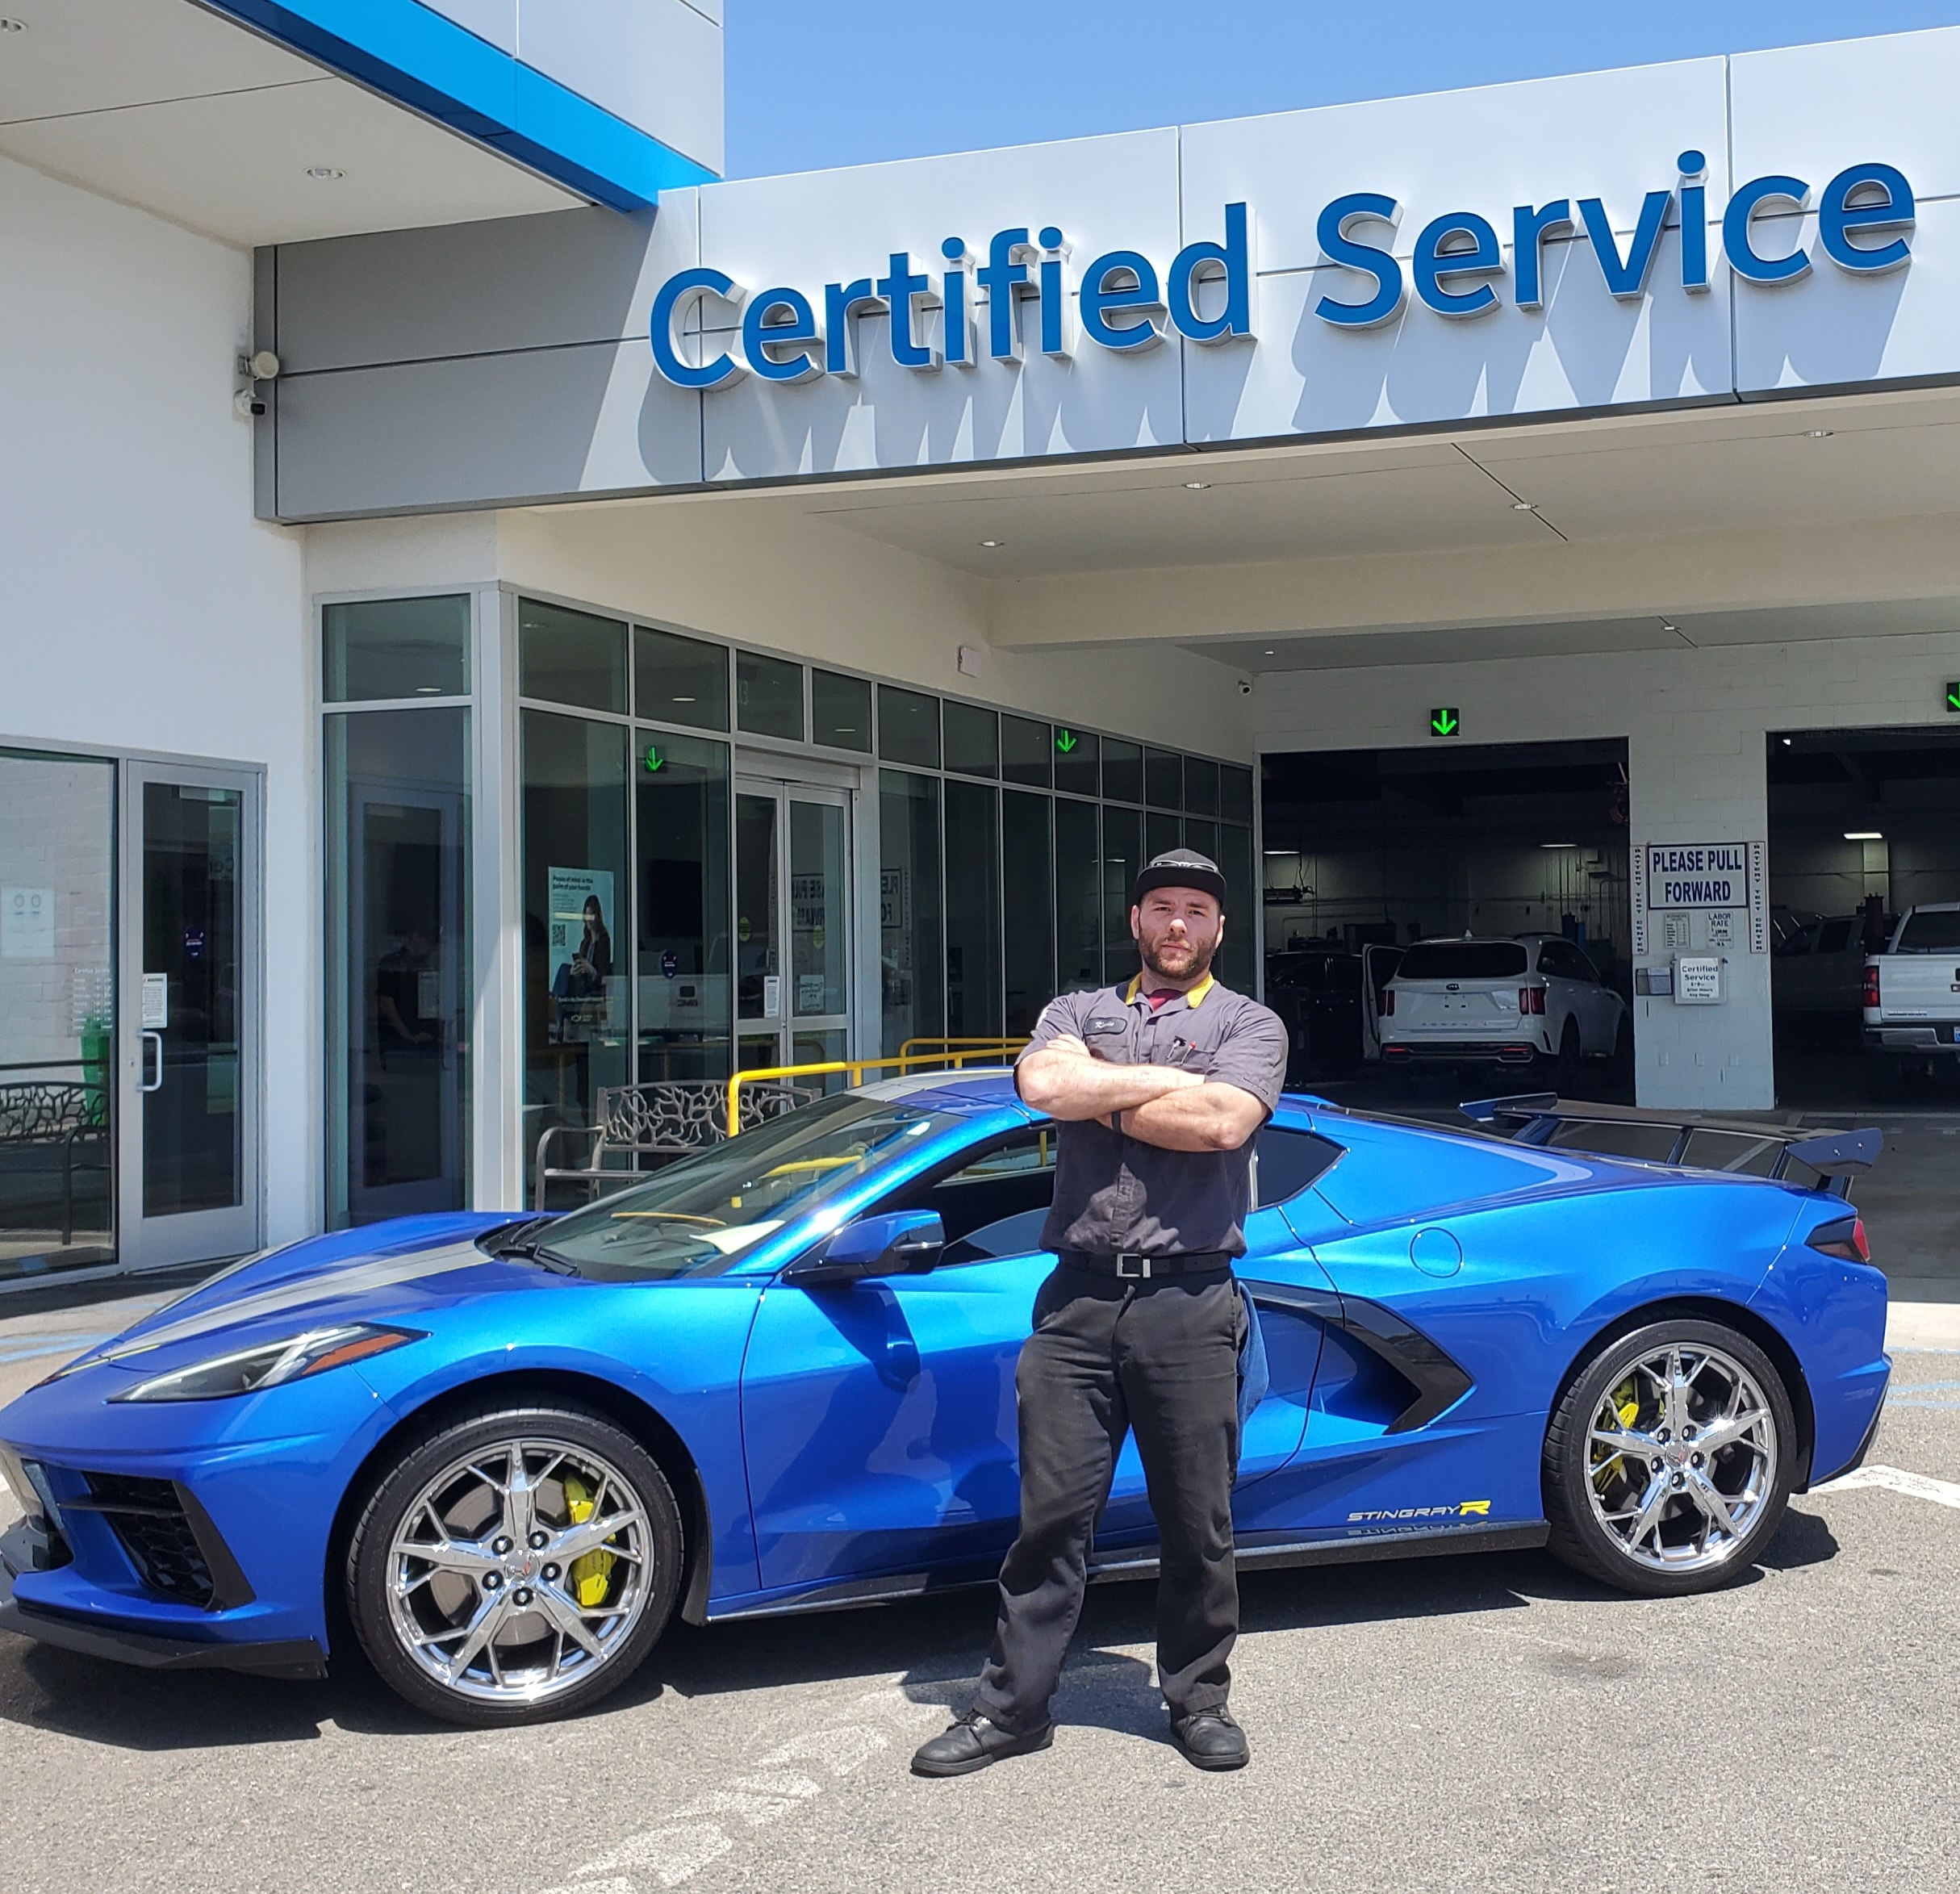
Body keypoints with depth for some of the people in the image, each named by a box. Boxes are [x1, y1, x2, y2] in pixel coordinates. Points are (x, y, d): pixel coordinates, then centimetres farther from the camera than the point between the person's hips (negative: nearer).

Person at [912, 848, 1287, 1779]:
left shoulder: (1248, 1024, 9)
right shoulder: (1078, 1011, 15)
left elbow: (1224, 1121, -12)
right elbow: (1042, 1084, -8)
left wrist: (1104, 1101, -3)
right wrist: (1172, 1082, -5)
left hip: (1189, 1301, -1)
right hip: (1077, 1298, 2)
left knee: (1197, 1521, 7)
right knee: (1051, 1512, 4)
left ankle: (1198, 1700, 22)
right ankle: (1014, 1706, 13)